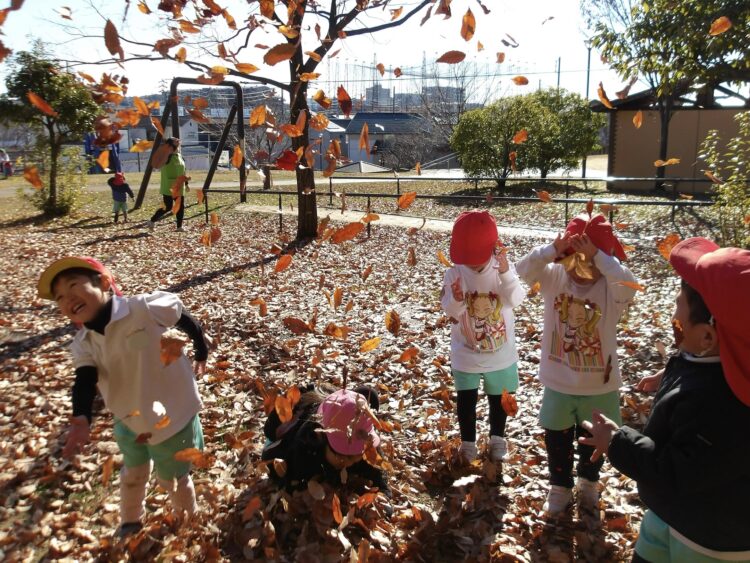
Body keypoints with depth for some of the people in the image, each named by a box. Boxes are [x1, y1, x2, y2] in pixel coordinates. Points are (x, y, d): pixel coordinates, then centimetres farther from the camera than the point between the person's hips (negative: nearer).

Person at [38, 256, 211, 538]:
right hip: (128, 422, 5)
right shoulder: (83, 344, -8)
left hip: (172, 417, -5)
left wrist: (202, 352, 2)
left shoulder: (146, 308, -25)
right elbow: (85, 382, -20)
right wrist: (81, 419, -39)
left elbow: (185, 320, -10)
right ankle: (130, 524, 59)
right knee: (132, 474, 30)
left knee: (172, 477, 17)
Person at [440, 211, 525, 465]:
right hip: (466, 353, -1)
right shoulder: (453, 274, -14)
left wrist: (506, 273, -40)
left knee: (499, 397, 19)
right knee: (466, 399, 10)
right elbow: (449, 311, -15)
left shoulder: (503, 268, -13)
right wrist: (456, 300, -36)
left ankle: (497, 438, 41)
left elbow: (515, 299, -26)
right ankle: (468, 442, 30)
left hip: (501, 351, 1)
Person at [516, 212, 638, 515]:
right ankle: (560, 487, 43)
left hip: (599, 385, -1)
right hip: (558, 382, 1)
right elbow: (523, 270, -26)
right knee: (557, 439, 18)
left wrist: (598, 256, -41)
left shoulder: (611, 288, -17)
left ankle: (588, 483, 51)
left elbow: (629, 284, -39)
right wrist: (553, 249, -39)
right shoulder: (554, 277, -11)